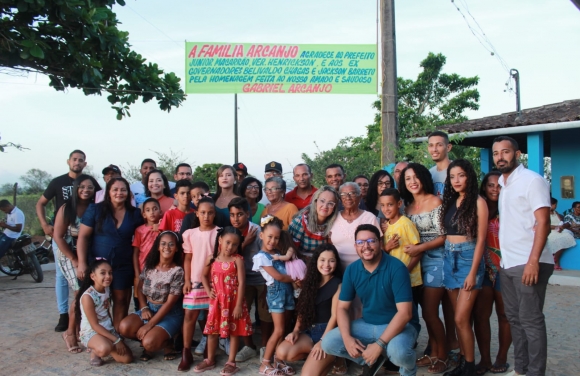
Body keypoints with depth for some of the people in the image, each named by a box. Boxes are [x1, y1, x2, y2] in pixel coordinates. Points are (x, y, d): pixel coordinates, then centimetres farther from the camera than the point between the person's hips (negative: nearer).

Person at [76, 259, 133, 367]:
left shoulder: (107, 289, 2)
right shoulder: (88, 296, -20)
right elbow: (94, 325, -20)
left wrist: (114, 330, 6)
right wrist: (116, 339, -21)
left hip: (108, 330, 8)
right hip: (90, 332, -8)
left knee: (127, 358, -5)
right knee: (105, 349, -40)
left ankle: (99, 349, 17)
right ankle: (95, 351, -4)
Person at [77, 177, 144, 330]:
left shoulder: (135, 213, 2)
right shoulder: (95, 209, -4)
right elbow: (83, 237, -5)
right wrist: (82, 263, -11)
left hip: (123, 266, 2)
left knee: (121, 300, 6)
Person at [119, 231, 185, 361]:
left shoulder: (178, 271, -17)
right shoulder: (149, 266, -1)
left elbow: (170, 303, -18)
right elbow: (139, 288, 11)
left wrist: (150, 324, -19)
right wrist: (144, 308, -6)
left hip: (170, 314, -5)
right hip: (149, 308, 6)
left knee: (148, 343, -27)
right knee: (124, 328, -19)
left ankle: (166, 343, 8)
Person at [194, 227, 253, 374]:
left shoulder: (238, 259, -11)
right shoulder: (212, 258, 0)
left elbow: (241, 283, -14)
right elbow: (204, 275, 17)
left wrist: (238, 305, -16)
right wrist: (208, 291, 3)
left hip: (233, 300, -3)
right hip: (216, 300, 4)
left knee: (234, 330, 7)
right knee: (212, 330, 13)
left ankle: (231, 362, 19)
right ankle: (210, 360, 29)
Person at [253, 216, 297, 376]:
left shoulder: (278, 254, 16)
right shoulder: (261, 257, -8)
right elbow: (278, 276, -12)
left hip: (288, 291, 7)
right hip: (276, 292, -7)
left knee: (284, 329, 9)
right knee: (279, 330, -7)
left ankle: (277, 360, 20)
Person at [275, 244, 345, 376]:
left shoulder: (337, 284, -5)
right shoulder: (312, 281, 12)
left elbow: (335, 315, -11)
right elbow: (303, 309, 12)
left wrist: (322, 341, -19)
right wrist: (296, 330, -3)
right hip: (309, 331, 6)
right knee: (281, 353, -20)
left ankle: (334, 358, 7)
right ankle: (325, 357, 0)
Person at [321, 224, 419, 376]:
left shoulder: (396, 268, -21)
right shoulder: (351, 270, -5)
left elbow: (405, 313, -25)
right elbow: (342, 308, 0)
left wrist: (379, 344, -30)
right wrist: (347, 338, -19)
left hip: (399, 325, -4)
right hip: (367, 324, 5)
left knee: (398, 352, -37)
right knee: (328, 343, -12)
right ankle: (372, 360, 12)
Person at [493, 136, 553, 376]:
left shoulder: (532, 180, -7)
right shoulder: (503, 184, 15)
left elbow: (543, 223, -14)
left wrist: (533, 261, -21)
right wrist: (499, 260, 10)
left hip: (528, 264, -8)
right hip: (507, 264, 8)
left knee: (531, 320, -2)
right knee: (514, 318, 14)